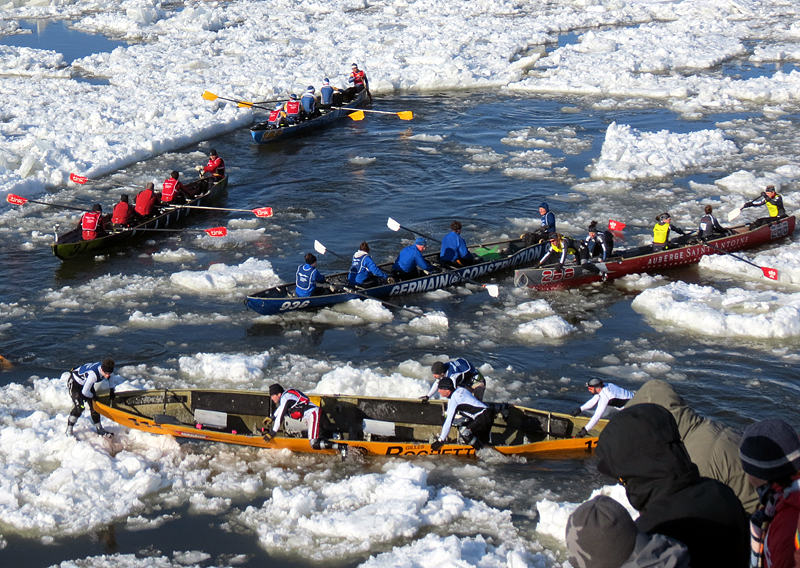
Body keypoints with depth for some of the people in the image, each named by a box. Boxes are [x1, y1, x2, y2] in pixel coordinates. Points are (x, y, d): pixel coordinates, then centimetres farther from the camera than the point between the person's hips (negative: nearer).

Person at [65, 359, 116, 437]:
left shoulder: (106, 369, -19)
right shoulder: (93, 374, -43)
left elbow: (109, 377, 9)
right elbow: (84, 392, -34)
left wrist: (111, 390, 9)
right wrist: (93, 396, -15)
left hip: (86, 383, 8)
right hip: (74, 383, -8)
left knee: (94, 406, 4)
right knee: (79, 407, -21)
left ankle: (99, 429, 18)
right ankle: (69, 430, -7)